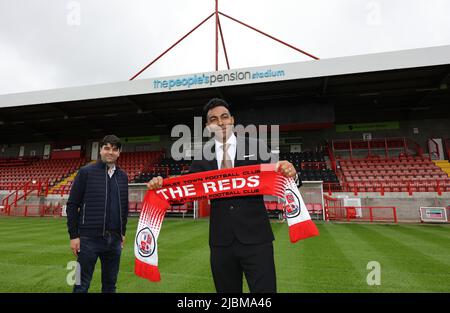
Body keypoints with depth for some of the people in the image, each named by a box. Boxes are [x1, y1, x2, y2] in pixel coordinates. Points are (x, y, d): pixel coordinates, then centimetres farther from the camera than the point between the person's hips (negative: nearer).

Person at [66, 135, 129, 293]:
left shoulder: (123, 176, 8)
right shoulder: (86, 172, -4)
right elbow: (72, 205, -4)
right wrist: (73, 235, -7)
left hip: (114, 239, 4)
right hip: (89, 238, -4)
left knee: (110, 283, 14)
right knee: (82, 284, 5)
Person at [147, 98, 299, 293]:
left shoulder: (256, 147, 0)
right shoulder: (202, 156, 5)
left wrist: (290, 175, -23)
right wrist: (162, 186, -17)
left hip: (255, 238, -2)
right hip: (221, 241, 2)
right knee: (227, 291, 19)